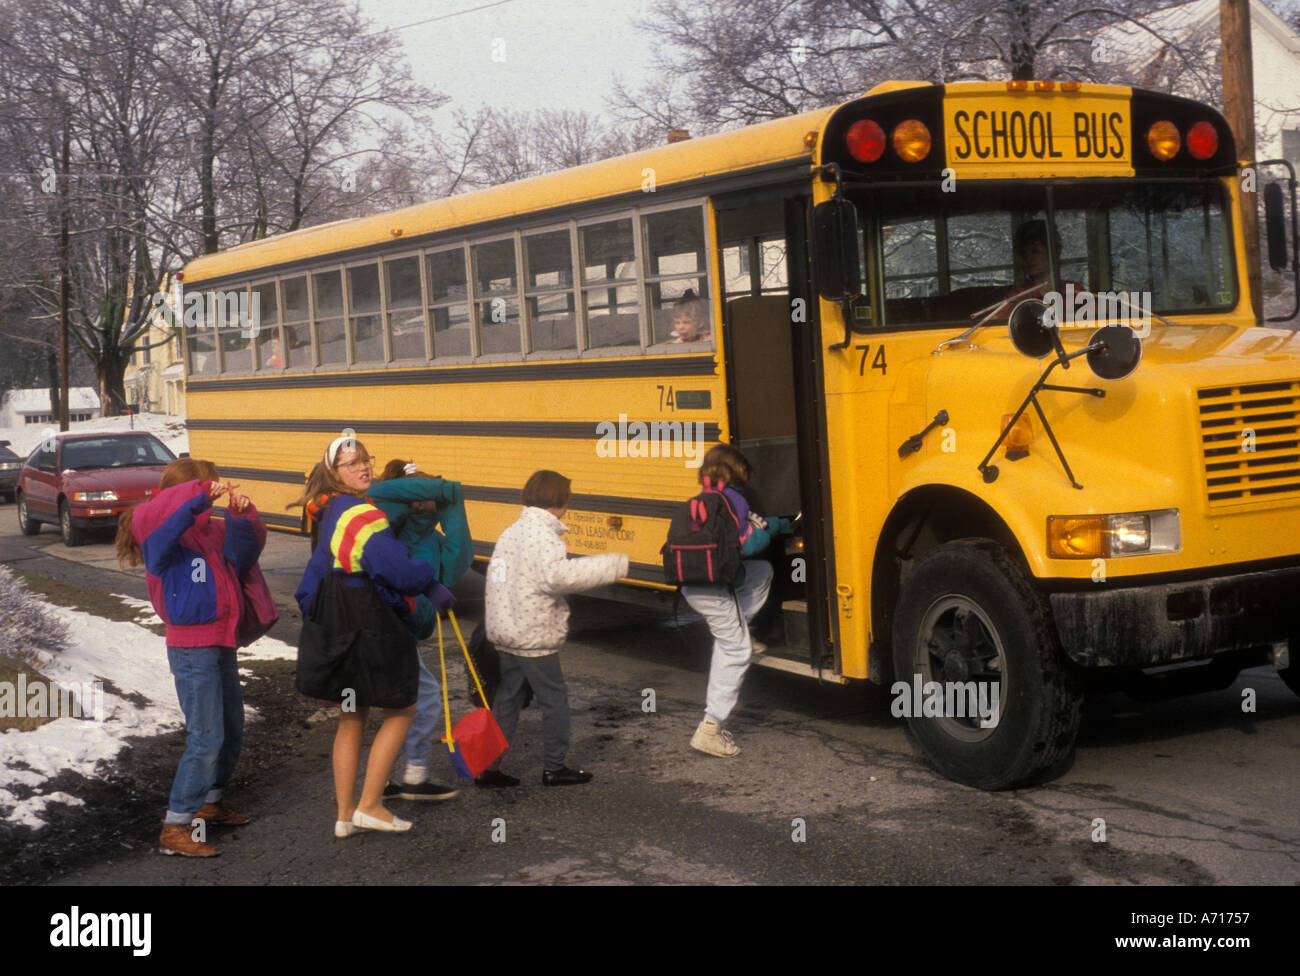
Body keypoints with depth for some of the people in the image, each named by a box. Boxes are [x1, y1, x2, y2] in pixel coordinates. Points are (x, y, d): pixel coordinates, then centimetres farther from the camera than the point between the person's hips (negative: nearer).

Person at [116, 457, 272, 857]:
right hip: (192, 649, -9)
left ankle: (211, 802, 38)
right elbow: (150, 518, -35)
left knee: (231, 730, 21)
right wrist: (202, 495, -34)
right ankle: (174, 829, -6)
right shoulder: (166, 536, -14)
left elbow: (245, 546, 8)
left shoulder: (210, 531, 11)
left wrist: (241, 513, -11)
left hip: (220, 646, 9)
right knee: (206, 738, -11)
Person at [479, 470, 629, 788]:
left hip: (504, 633, 9)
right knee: (554, 700, 5)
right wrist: (612, 564, -30)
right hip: (535, 638, -9)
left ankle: (488, 767, 16)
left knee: (506, 700, 14)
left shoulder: (511, 532, 12)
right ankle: (553, 768, 12)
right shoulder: (544, 536, -17)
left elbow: (496, 578, 17)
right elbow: (558, 575, -34)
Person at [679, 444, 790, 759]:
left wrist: (773, 524, 24)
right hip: (712, 588, -9)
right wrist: (772, 527, 4)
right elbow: (747, 544, -14)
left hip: (693, 582, 9)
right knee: (736, 650, 1)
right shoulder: (733, 498, -11)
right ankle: (709, 729, -1)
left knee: (762, 571, 24)